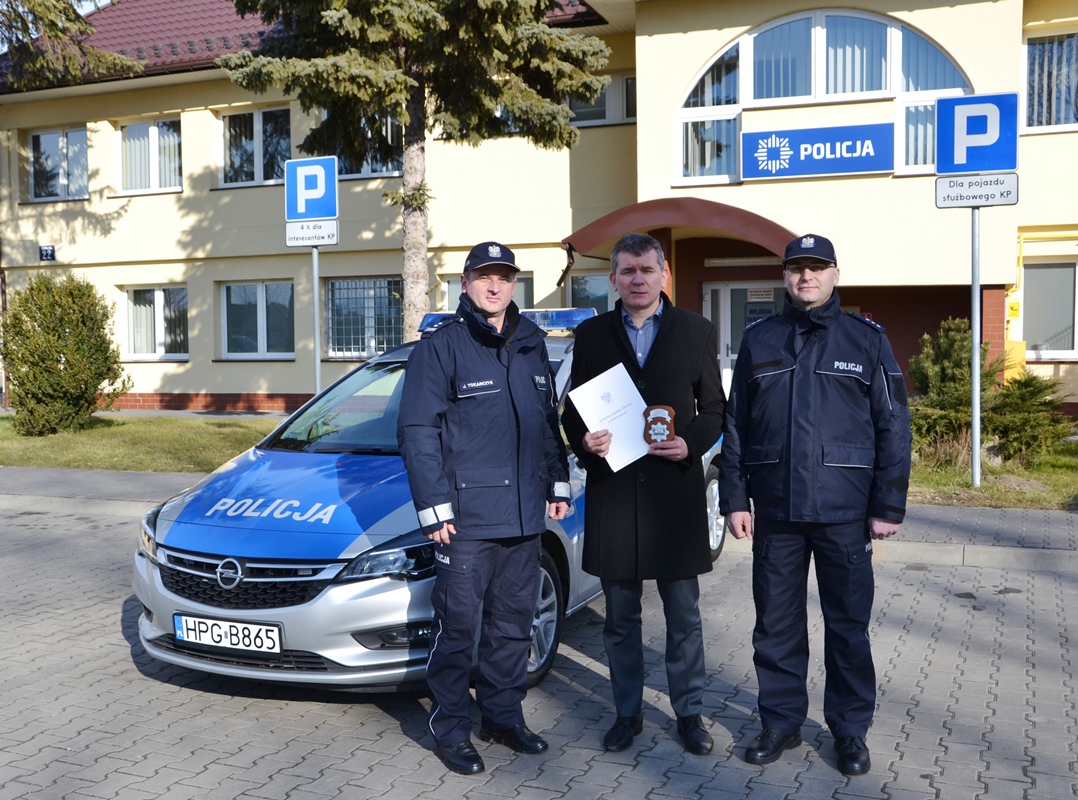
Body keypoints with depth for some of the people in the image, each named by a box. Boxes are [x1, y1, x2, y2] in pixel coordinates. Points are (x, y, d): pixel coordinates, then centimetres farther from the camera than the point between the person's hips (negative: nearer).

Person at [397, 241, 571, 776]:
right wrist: (433, 508, -14)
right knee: (458, 626, 1)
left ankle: (503, 716, 29)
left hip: (525, 516, 6)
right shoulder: (441, 344, -7)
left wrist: (558, 485, 15)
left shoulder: (531, 345, 12)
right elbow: (417, 430, -9)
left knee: (514, 623, 15)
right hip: (467, 517, -6)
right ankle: (450, 730, 16)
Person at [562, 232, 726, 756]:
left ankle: (689, 712, 22)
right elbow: (573, 412, 10)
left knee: (684, 614, 7)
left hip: (676, 489, -1)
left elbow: (714, 408, 7)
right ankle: (627, 713, 24)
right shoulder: (591, 335, 8)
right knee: (620, 617, 10)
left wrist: (691, 444, -11)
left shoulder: (696, 332, 6)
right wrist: (584, 442, -11)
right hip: (612, 490, 1)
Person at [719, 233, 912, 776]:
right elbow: (735, 424, 9)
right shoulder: (758, 340, 8)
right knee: (776, 623, 10)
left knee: (848, 625, 8)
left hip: (843, 510, -2)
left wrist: (889, 506, -4)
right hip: (774, 509, 2)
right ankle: (781, 722, 26)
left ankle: (850, 730, 24)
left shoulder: (866, 338, 2)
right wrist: (734, 498, 3)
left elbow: (892, 426, 0)